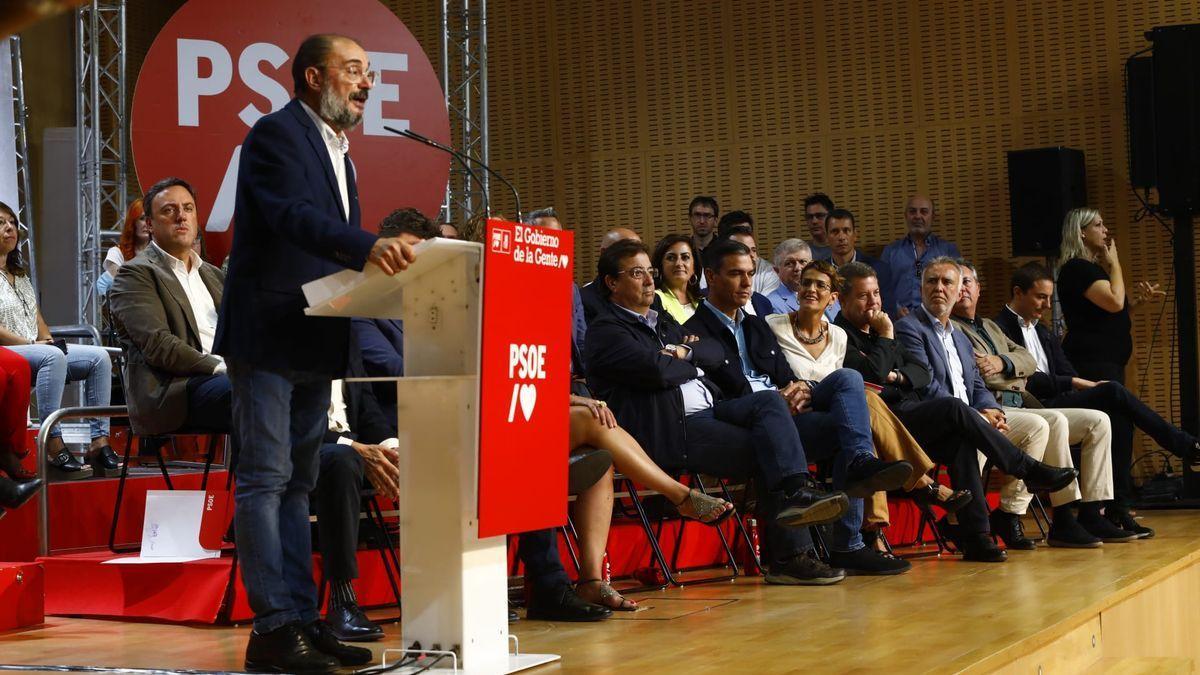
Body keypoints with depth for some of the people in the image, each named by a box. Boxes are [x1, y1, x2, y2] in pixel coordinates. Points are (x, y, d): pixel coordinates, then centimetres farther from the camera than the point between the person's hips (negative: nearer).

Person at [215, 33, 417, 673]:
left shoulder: (337, 149, 19)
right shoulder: (276, 134, -9)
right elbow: (295, 215, -27)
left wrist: (391, 257, 3)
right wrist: (369, 247, -40)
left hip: (315, 343, 9)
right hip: (268, 335, -9)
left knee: (296, 483, 11)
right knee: (266, 478, -7)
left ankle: (304, 620, 16)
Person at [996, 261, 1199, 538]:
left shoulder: (1044, 334, 28)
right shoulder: (1001, 329, -2)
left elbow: (1066, 375, 18)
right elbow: (1026, 381, -12)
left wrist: (1083, 385, -5)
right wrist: (1076, 384, -13)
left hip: (1058, 402, 8)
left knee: (1118, 415, -21)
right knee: (1113, 392, -22)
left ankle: (1118, 510, -21)